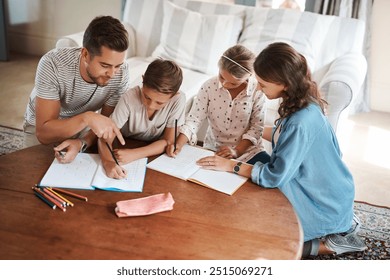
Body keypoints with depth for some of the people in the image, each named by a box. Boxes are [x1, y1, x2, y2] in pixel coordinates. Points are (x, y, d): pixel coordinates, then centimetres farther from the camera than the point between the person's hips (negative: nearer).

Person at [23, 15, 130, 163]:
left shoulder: (120, 72, -24)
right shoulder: (52, 64, -31)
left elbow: (108, 122, -13)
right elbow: (43, 133, -32)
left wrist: (82, 143, -32)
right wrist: (87, 117, -47)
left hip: (83, 128, 2)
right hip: (41, 128, -2)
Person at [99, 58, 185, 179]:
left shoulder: (178, 100, -23)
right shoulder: (129, 98, -26)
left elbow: (169, 141, -17)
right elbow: (105, 138, -25)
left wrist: (134, 154, -29)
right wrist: (108, 162, -46)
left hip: (153, 155, 0)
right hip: (123, 149, 0)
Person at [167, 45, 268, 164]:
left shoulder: (257, 90, -13)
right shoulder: (209, 86, -9)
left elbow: (257, 126, -7)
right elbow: (194, 120, -9)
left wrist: (237, 151, -18)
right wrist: (179, 144, -24)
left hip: (247, 150, -1)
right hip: (213, 149, 2)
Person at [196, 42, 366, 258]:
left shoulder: (300, 123, -33)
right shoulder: (303, 103, -5)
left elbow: (274, 176, -25)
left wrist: (231, 166, -18)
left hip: (324, 204, -8)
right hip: (319, 189, 9)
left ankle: (333, 244, 5)